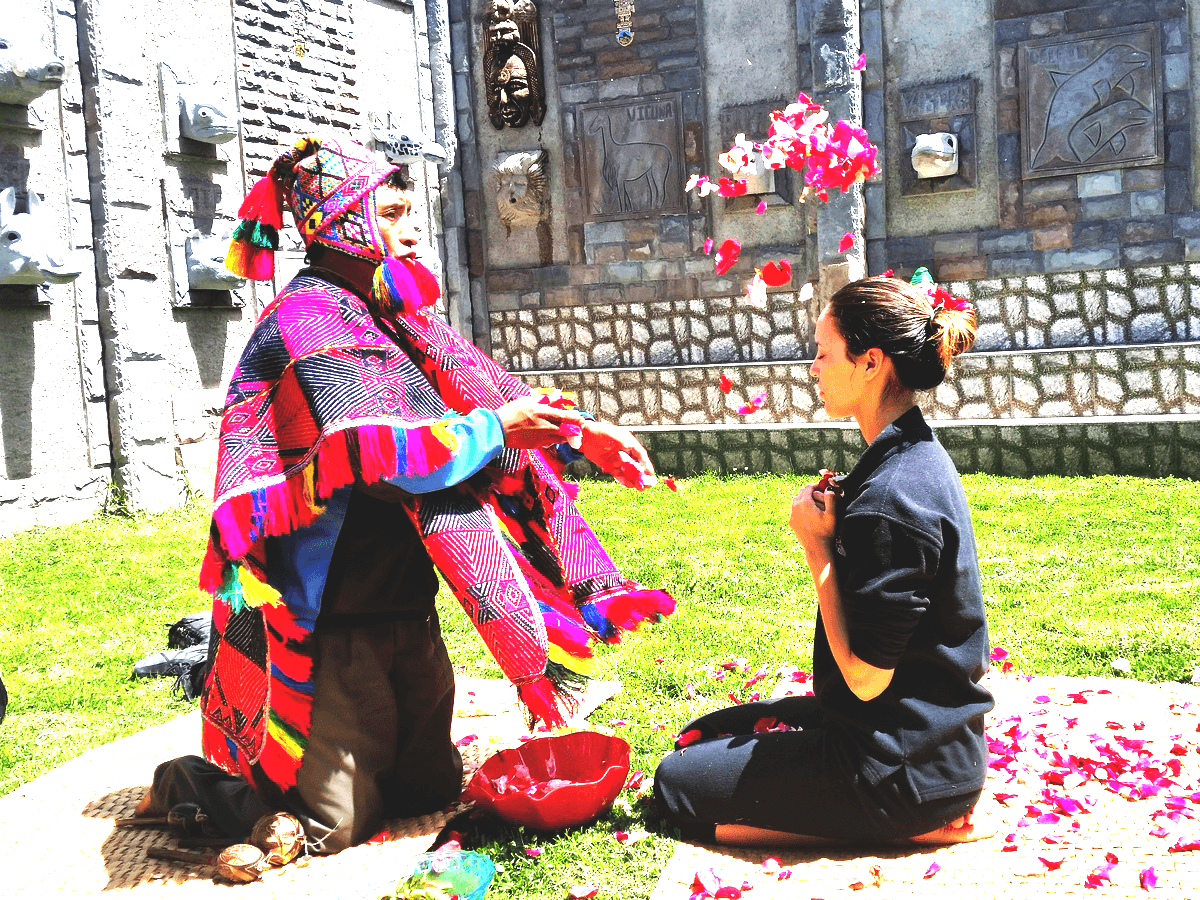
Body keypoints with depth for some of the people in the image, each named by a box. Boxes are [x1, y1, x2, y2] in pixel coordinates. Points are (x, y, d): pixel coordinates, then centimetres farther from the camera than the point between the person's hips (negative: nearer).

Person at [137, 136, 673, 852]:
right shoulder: (311, 317, -16)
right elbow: (375, 451, -28)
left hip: (406, 607, 9)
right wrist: (494, 431, -20)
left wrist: (583, 432, 4)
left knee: (433, 786, 17)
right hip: (335, 623, -9)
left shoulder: (391, 316, 12)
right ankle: (189, 780, 22)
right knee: (336, 825, 1)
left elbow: (485, 394, 13)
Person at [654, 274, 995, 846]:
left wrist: (817, 544, -17)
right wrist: (835, 526, -5)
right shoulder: (913, 456, 5)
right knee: (699, 736, 20)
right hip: (924, 730, 10)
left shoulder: (892, 497, -27)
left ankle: (923, 826, -2)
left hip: (906, 764, -10)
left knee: (677, 785, 1)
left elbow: (866, 677, -23)